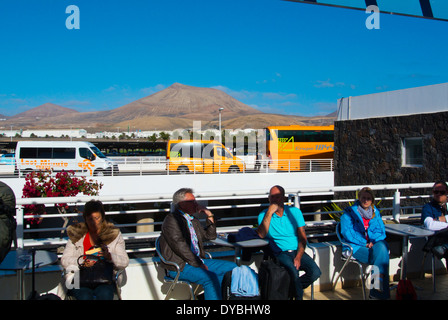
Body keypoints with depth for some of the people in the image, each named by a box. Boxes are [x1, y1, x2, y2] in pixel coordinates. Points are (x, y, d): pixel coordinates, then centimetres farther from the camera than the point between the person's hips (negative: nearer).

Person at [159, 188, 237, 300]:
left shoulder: (193, 220, 18)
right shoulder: (171, 219, -8)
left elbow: (210, 236, 26)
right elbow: (179, 246, -17)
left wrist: (209, 216, 14)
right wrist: (198, 263, -17)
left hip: (197, 260, 9)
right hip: (179, 266, -9)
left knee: (231, 267, 2)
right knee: (211, 278, -31)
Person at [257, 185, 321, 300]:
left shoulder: (295, 212, 8)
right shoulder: (264, 215, 2)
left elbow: (302, 237, 5)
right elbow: (261, 235, -16)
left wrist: (298, 257, -10)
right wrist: (269, 213, -18)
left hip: (297, 251, 3)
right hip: (280, 253, -3)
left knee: (315, 272, -19)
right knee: (293, 272, -31)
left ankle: (293, 289, 5)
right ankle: (298, 296, -2)